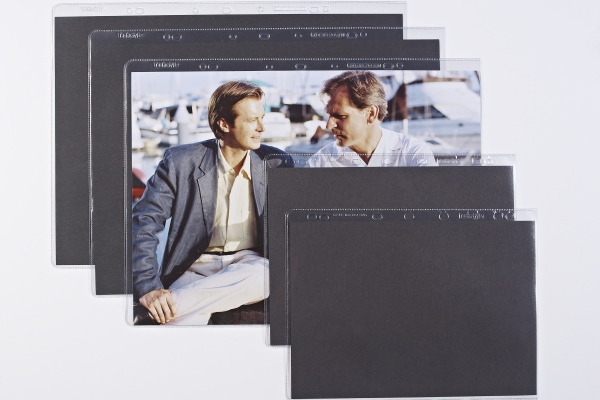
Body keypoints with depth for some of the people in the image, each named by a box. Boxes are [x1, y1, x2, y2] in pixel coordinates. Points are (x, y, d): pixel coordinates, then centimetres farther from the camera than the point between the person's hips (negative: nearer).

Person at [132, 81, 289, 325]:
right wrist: (149, 288, -20)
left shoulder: (276, 163, 4)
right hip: (195, 267, -4)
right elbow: (143, 223, -7)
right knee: (185, 321, -40)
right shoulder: (181, 161, -4)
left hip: (249, 265, 4)